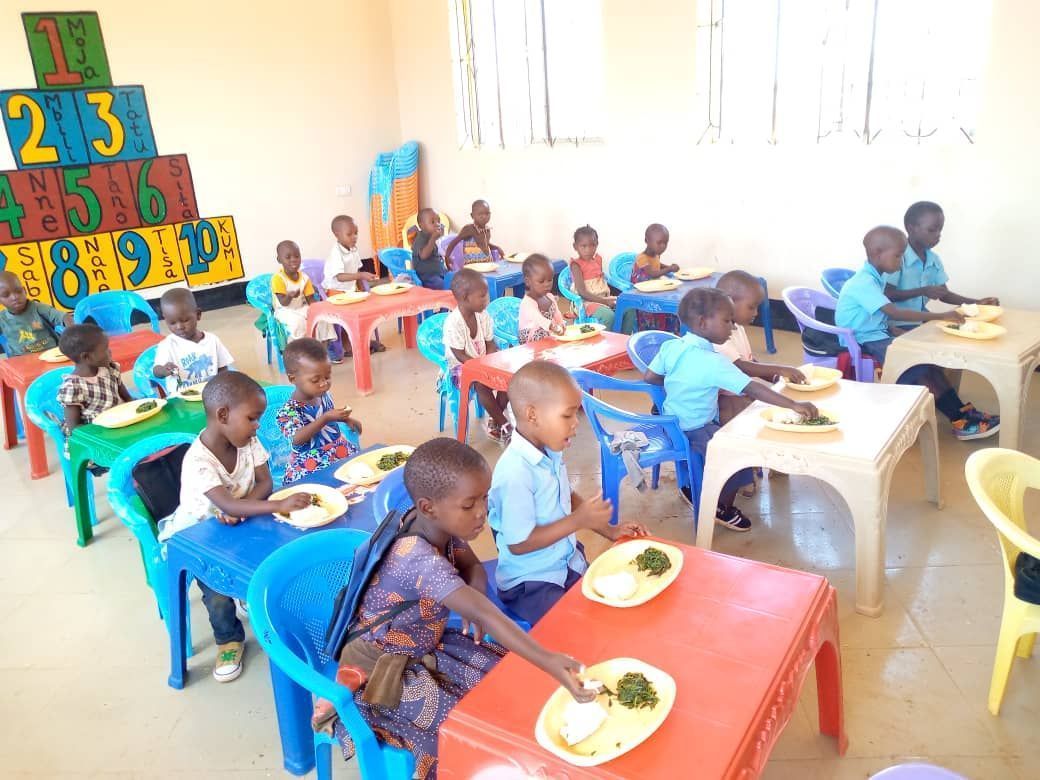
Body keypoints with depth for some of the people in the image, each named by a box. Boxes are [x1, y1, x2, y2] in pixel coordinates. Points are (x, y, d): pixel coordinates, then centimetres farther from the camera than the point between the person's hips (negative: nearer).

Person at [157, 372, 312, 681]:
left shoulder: (248, 441, -12)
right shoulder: (198, 461, -32)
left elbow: (265, 481, -13)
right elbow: (228, 506, -42)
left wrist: (242, 508, -33)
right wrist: (280, 505, -53)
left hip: (236, 525, 5)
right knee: (218, 590, -20)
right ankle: (229, 640, 9)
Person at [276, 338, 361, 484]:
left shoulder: (324, 395, 4)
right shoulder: (288, 411, -16)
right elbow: (297, 439, -31)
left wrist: (347, 419, 13)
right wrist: (326, 418, -35)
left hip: (342, 452, 7)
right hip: (311, 467, -7)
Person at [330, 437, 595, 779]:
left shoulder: (439, 525, -13)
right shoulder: (420, 561, -38)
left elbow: (473, 567, 3)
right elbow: (483, 615, -48)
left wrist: (476, 603, -19)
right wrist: (547, 661, -55)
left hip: (424, 646, 8)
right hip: (382, 670, -8)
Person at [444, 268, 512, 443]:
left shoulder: (483, 316, -3)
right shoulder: (453, 322, -22)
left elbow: (491, 344, 2)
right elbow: (460, 355, -22)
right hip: (460, 367, -6)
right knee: (481, 383, -33)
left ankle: (494, 420, 0)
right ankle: (504, 424, -17)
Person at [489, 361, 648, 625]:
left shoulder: (550, 451, -3)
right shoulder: (516, 473, -28)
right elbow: (518, 544, -25)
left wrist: (608, 530, 4)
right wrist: (578, 521, -23)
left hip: (569, 564, 8)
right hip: (530, 583, -8)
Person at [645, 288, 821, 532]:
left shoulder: (670, 346, -6)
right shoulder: (713, 362, -26)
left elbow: (649, 377, 3)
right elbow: (753, 389, -31)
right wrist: (794, 405, -30)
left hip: (672, 423, 9)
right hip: (695, 431, -9)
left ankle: (691, 488, 35)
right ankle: (722, 509, 14)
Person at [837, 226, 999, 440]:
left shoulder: (875, 278, 9)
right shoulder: (864, 282, -22)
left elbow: (882, 317, 14)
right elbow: (895, 313, -31)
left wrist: (900, 333, -1)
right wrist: (941, 316, -30)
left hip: (878, 335, 9)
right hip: (864, 344, -9)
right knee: (919, 365, -19)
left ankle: (961, 411, -5)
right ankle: (960, 421, -11)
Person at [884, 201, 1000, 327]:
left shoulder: (934, 259, 10)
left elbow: (944, 294, 14)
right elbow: (886, 295, -19)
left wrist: (977, 302, 3)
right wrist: (923, 291, -24)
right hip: (898, 324, -8)